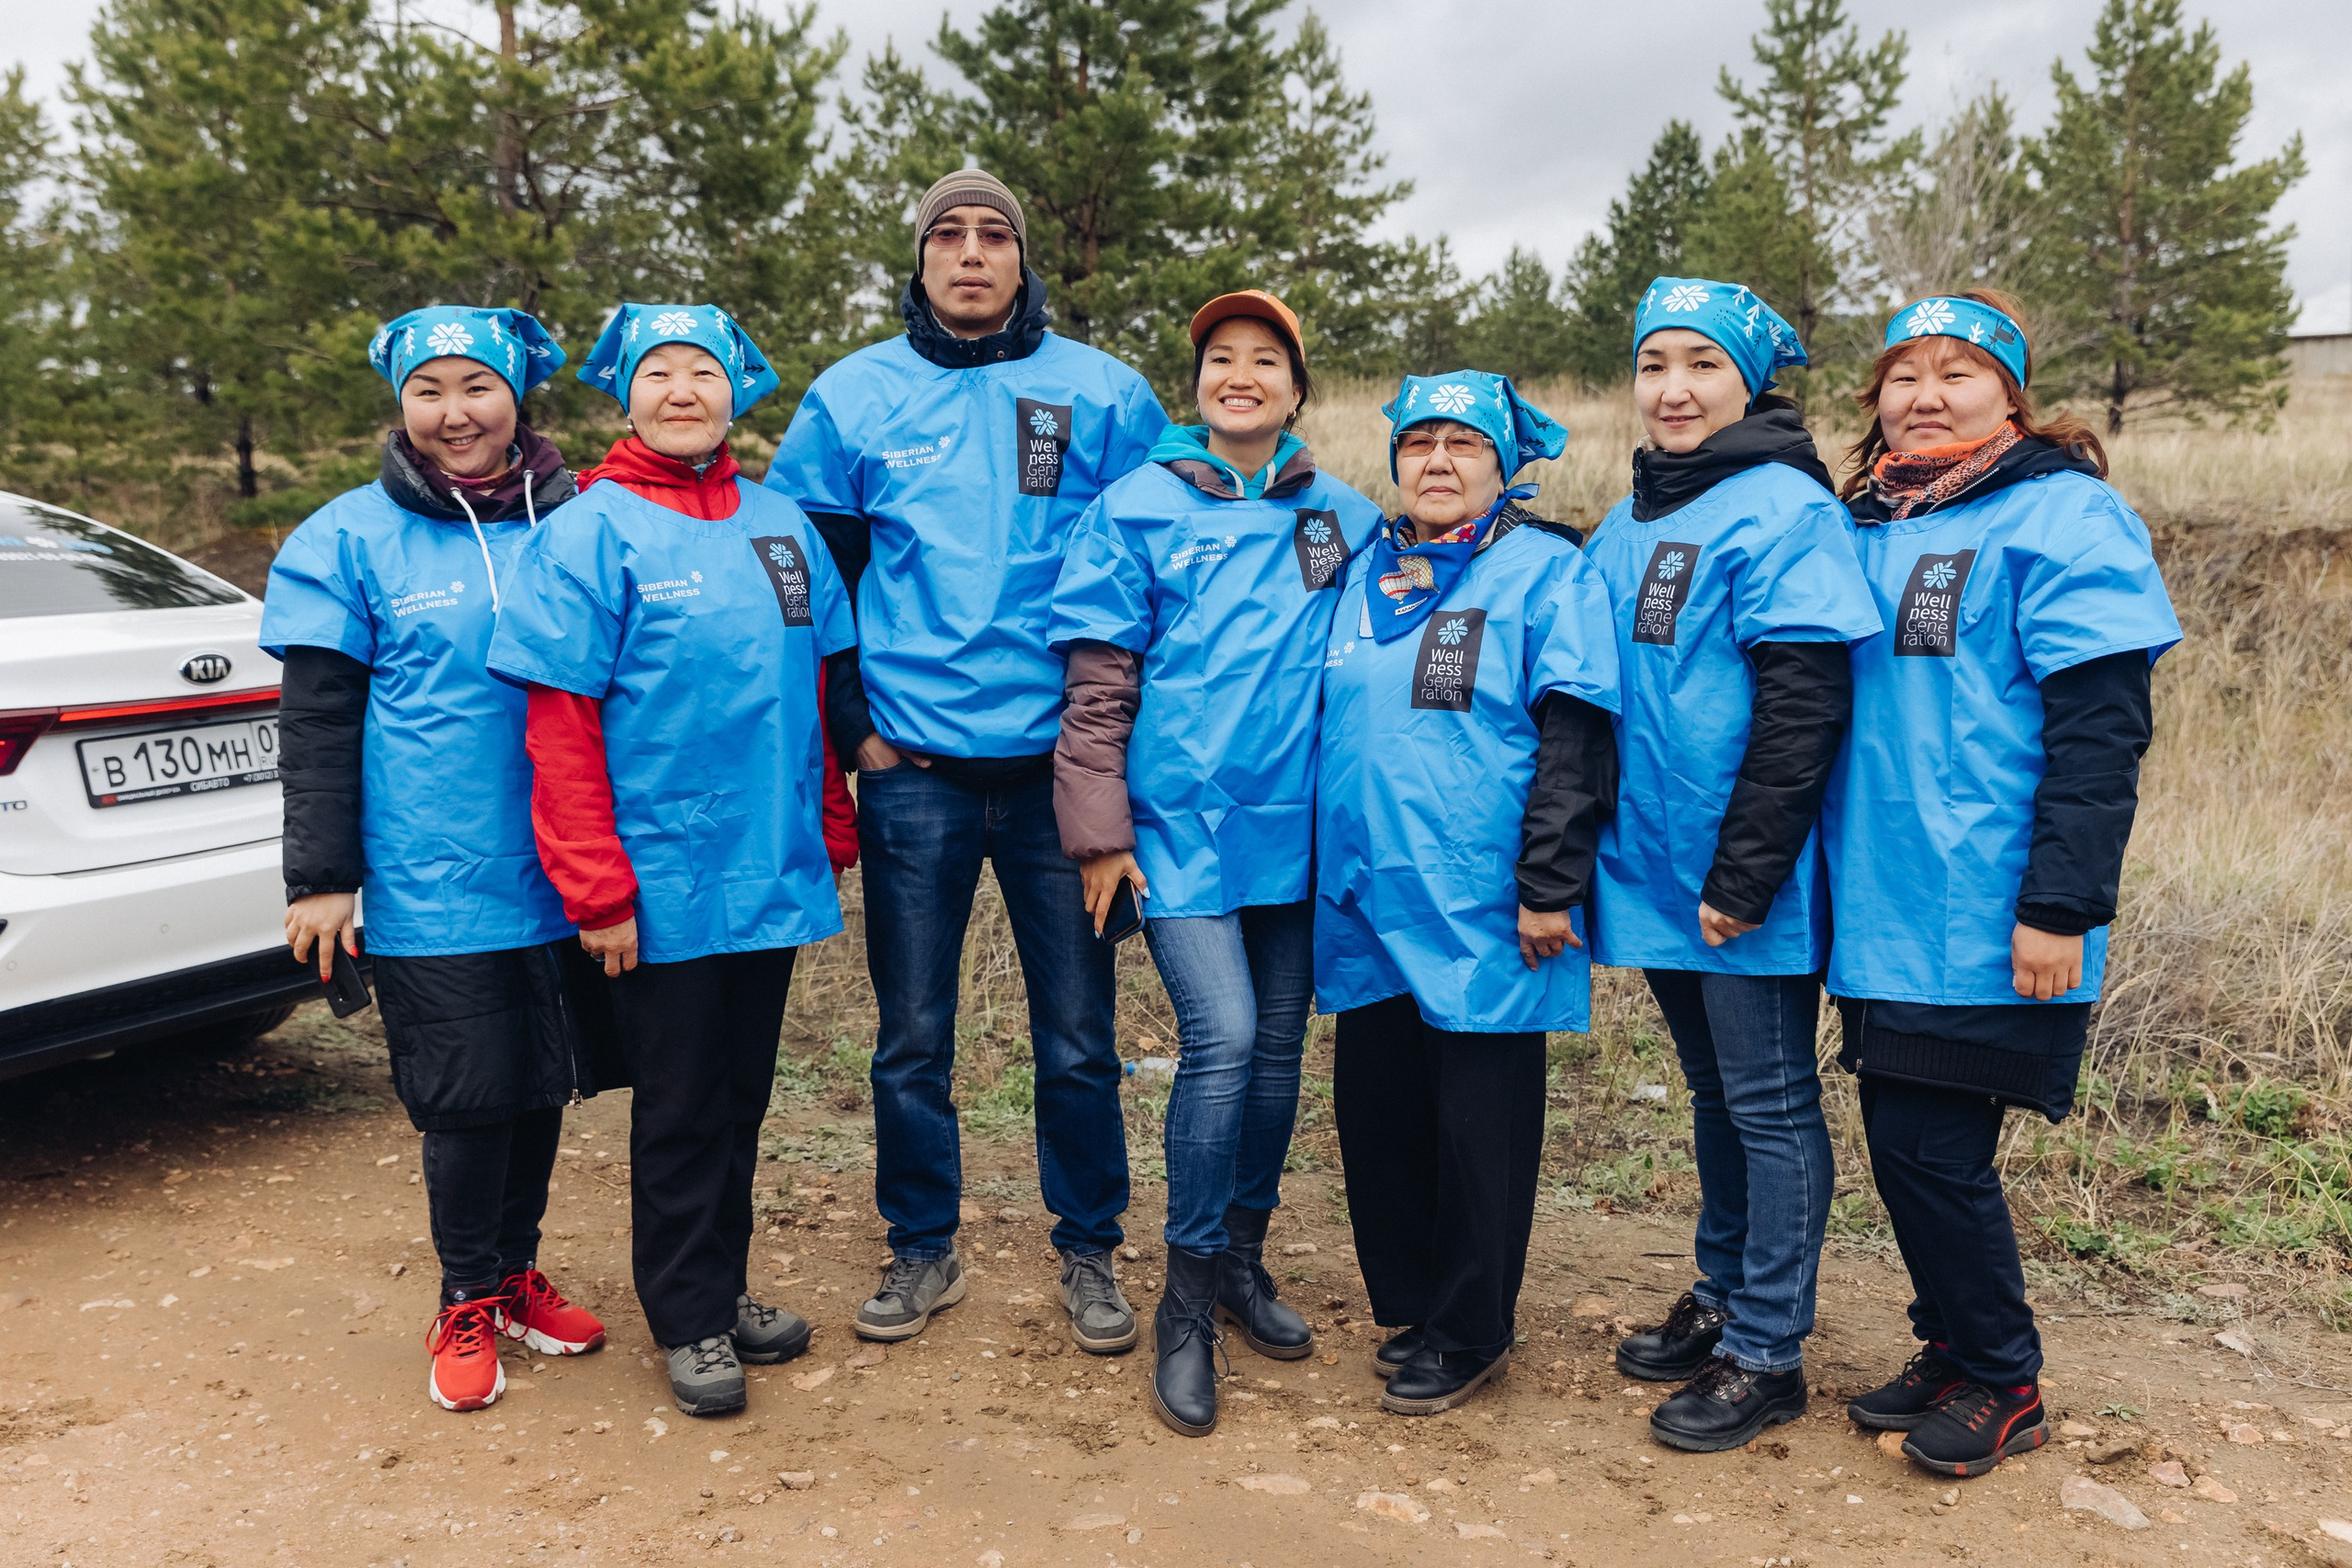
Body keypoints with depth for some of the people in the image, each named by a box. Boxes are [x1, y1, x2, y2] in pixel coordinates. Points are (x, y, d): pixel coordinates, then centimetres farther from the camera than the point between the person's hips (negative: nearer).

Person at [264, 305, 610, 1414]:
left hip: (559, 876, 3)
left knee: (544, 1080, 14)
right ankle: (468, 1303, 24)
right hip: (431, 888, -3)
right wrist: (320, 877, -6)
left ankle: (516, 1270, 35)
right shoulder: (351, 540, -1)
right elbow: (317, 721, -2)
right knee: (468, 1096, 2)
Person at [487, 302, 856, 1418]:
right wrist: (595, 890, -14)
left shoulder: (782, 527, 7)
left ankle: (724, 1288, 32)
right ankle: (688, 1319, 23)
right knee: (678, 1107, 7)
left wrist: (827, 835, 11)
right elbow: (560, 726, -10)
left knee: (741, 1094, 16)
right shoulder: (591, 532, -7)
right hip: (662, 885, -4)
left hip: (772, 874, 5)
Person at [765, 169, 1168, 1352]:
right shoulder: (852, 398, 7)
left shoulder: (1102, 395, 4)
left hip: (1058, 760, 0)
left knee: (1078, 1035, 5)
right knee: (911, 1039, 8)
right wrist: (852, 725, 3)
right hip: (913, 765, 1)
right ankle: (922, 1250, 27)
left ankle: (1089, 1253, 24)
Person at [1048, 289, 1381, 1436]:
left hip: (1299, 824, 4)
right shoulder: (1137, 510, 1)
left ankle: (1243, 1258, 31)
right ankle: (1187, 1305, 4)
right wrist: (1100, 830, -5)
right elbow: (1099, 682, -1)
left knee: (1277, 1050, 10)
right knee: (1221, 1039, -14)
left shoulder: (1346, 521, 9)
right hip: (1180, 820, -3)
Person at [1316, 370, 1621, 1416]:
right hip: (1366, 903, 6)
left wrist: (1548, 887, -15)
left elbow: (1575, 743, -9)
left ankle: (1468, 1333, 21)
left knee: (1479, 1123, 5)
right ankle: (1407, 1308, 30)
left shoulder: (1546, 572, -3)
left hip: (1484, 916, -5)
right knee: (1376, 1109, 12)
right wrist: (1314, 869, 19)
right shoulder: (1360, 574, 14)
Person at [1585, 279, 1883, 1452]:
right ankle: (1722, 1298, 35)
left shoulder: (1782, 510, -12)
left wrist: (1743, 877, -21)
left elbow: (1804, 710, -19)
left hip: (1747, 883, -8)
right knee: (1715, 1093, 20)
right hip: (1658, 871, 8)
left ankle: (1766, 1353, 16)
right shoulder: (1628, 524, 12)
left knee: (1770, 1104, 4)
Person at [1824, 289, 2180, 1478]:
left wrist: (2061, 906, -18)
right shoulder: (1864, 527, 12)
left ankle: (2002, 1385, 19)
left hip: (1987, 920, -6)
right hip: (1882, 906, 6)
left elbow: (2100, 730, -13)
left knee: (1930, 1150, -2)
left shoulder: (2059, 514, -7)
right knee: (1903, 1144, 12)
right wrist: (1832, 877, 15)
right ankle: (1955, 1352, 32)